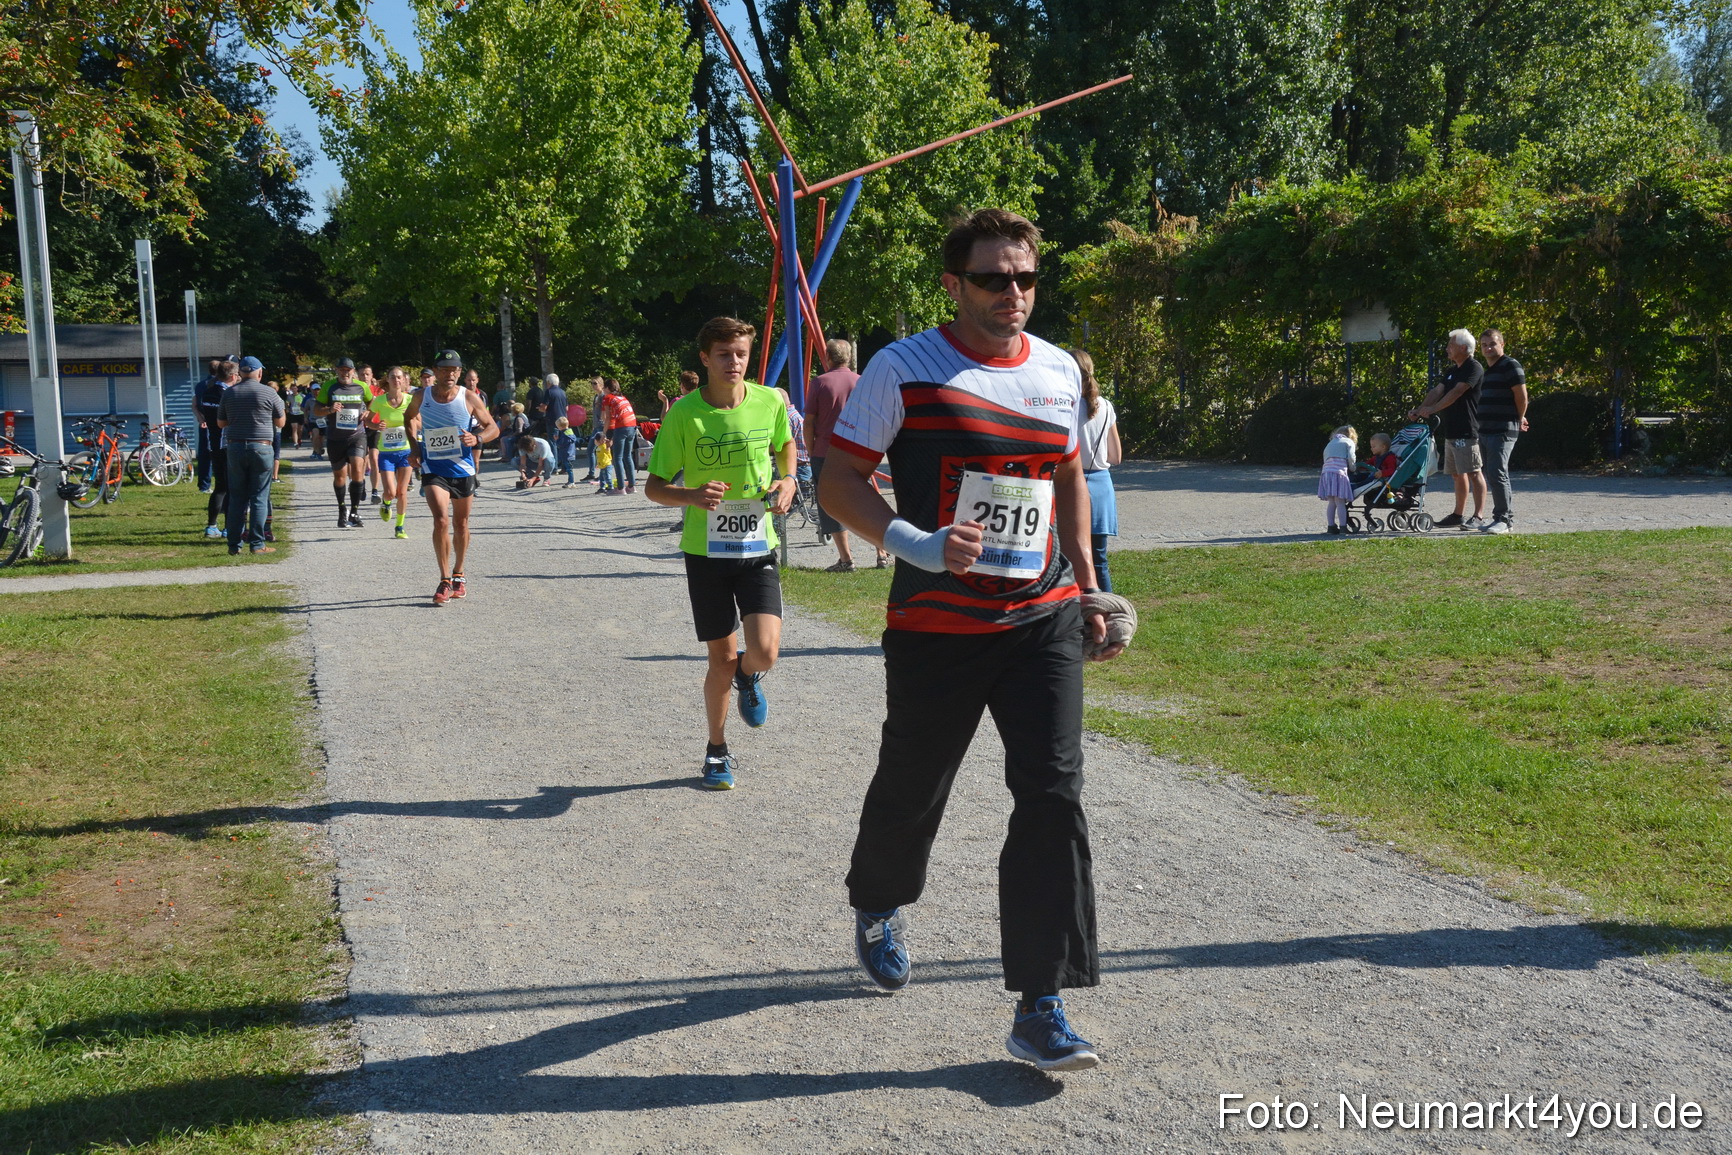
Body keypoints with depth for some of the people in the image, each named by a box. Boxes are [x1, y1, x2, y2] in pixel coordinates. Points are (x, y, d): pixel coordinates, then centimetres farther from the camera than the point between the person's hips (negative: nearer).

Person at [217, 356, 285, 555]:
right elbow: (280, 422, 5)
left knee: (237, 498, 8)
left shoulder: (229, 393, 5)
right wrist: (283, 410, 23)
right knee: (259, 498, 1)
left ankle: (234, 544, 7)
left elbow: (220, 423, 12)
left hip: (235, 447, 3)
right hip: (261, 448, -3)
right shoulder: (269, 393, -4)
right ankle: (257, 543, -1)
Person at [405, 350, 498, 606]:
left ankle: (458, 574, 34)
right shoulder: (421, 397, -2)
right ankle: (445, 581, -13)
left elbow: (493, 427, 1)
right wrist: (414, 446, 7)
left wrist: (477, 439, -19)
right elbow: (409, 417, 20)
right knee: (441, 520, -19)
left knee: (461, 524, 13)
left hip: (464, 469, 1)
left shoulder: (469, 398, -6)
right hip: (433, 469, -1)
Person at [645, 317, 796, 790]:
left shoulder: (770, 402, -3)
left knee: (765, 651, -15)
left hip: (757, 547, 1)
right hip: (706, 551, -1)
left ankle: (748, 677, 24)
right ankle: (717, 751, 28)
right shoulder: (684, 413, -9)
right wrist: (693, 495, -25)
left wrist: (787, 481, 0)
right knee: (722, 658, 5)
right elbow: (653, 487, -5)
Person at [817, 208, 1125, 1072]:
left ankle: (1039, 1009, -2)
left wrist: (1087, 589, 18)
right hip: (935, 626, -3)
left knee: (1054, 793, -9)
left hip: (1043, 620, 3)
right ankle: (877, 908, 46)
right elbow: (838, 481, -7)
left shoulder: (1059, 371, 9)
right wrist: (919, 546, -22)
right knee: (911, 790, 11)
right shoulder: (904, 368, -6)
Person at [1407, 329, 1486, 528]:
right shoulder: (1452, 370, 20)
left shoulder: (1473, 368, -10)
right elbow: (1438, 391, 12)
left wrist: (1433, 409, -23)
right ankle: (1458, 515, 18)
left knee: (1473, 473, -9)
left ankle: (1478, 517, -9)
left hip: (1467, 431, -9)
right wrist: (1419, 410, -1)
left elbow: (1457, 392, -19)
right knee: (1457, 474, 12)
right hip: (1451, 431, 9)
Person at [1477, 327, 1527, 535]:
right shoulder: (1487, 369, 19)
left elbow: (1521, 396, -11)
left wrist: (1519, 420, 2)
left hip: (1503, 431, -9)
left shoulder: (1510, 365, -8)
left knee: (1497, 474, -13)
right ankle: (1500, 517, 16)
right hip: (1485, 431, 9)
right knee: (1493, 475, 11)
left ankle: (1504, 519, -10)